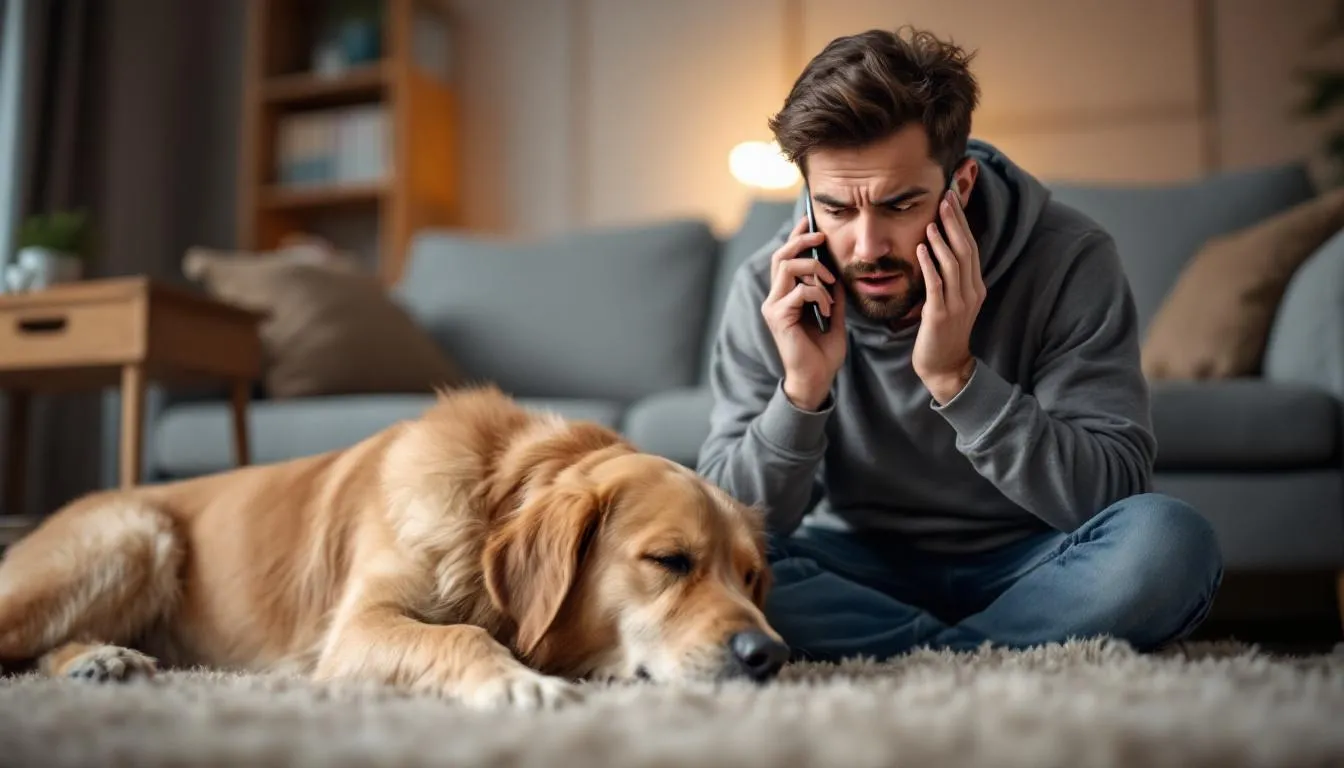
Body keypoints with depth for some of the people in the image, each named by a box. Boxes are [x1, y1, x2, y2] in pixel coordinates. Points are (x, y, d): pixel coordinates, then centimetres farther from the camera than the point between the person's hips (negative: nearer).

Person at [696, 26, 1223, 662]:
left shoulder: (1069, 260, -18)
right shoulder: (770, 289, -14)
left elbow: (1116, 495, -21)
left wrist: (957, 377, -33)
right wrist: (802, 390, -31)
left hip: (1024, 565, -1)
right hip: (858, 570, 2)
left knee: (1168, 541, -30)